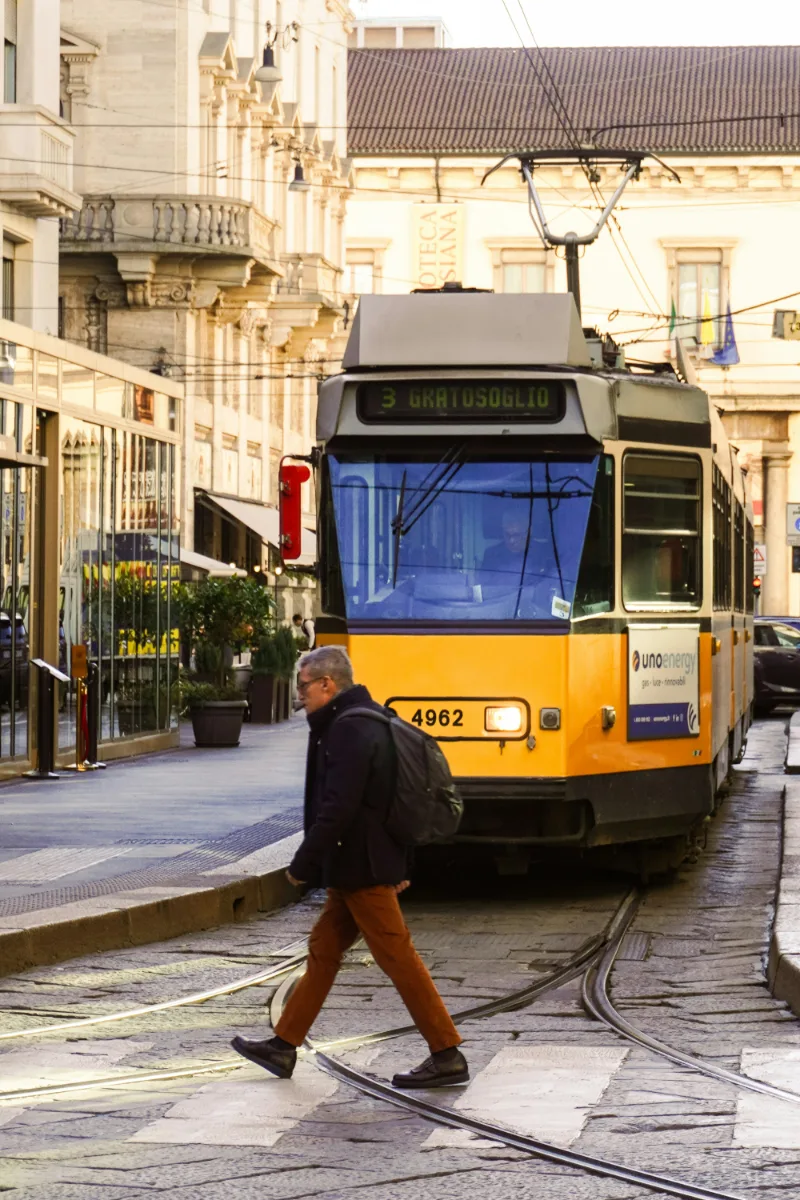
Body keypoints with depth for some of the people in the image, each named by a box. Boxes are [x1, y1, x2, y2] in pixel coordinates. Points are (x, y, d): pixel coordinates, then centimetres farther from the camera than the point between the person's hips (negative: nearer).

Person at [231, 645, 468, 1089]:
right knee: (323, 951, 15)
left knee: (398, 958, -7)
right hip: (355, 869, 11)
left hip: (361, 869, -11)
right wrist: (398, 865, 24)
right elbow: (381, 798, 21)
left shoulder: (351, 731, -18)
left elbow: (337, 807, -25)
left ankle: (447, 1056, -4)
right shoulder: (363, 722, 16)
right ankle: (284, 1047, 22)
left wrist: (303, 863, -18)